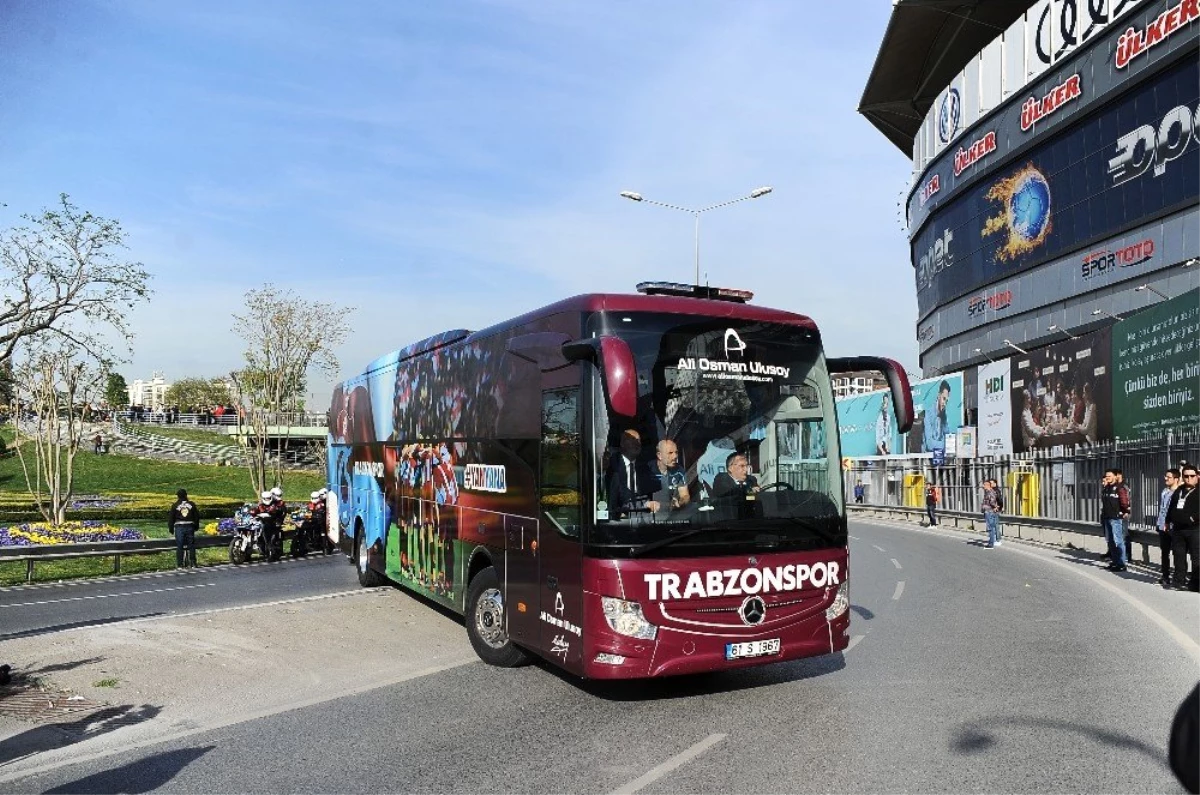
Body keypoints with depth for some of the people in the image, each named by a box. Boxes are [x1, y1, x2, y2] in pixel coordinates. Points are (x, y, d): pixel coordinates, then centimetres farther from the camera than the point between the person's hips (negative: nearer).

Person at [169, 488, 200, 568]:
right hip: (190, 526, 2)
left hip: (179, 527, -2)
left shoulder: (175, 505, 0)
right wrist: (196, 526, 20)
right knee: (191, 545, 7)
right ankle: (192, 563, 8)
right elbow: (197, 516, 10)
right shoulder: (192, 504, 6)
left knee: (179, 546, 2)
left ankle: (180, 564, 2)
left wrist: (171, 528, 11)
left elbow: (171, 518, 2)